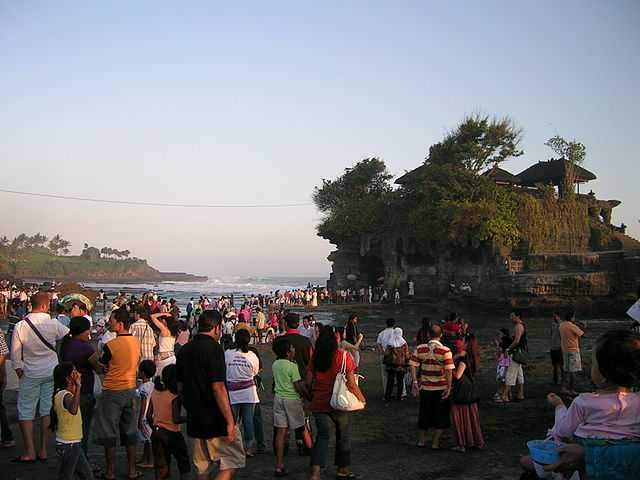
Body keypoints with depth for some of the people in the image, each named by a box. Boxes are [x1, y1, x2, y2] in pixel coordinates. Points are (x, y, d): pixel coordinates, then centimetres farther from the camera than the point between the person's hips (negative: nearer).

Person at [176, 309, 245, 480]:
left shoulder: (184, 350, 8)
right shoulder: (214, 348, -15)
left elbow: (180, 388, 13)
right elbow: (218, 387, -21)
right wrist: (230, 421, -19)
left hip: (195, 421, 8)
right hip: (216, 420, -8)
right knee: (233, 461, 2)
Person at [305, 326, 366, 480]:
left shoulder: (315, 357, -2)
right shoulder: (344, 357, -13)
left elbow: (308, 382, 2)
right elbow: (351, 384, -14)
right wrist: (362, 398, 1)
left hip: (319, 404, 3)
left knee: (322, 436, 11)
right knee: (343, 436, 16)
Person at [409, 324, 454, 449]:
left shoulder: (420, 349, -5)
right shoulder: (445, 351, -13)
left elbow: (413, 365, -8)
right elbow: (449, 370, -19)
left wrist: (415, 382, -3)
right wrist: (449, 387, -13)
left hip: (425, 388, 3)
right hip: (441, 389, -2)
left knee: (424, 414, 17)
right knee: (440, 416, 12)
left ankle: (421, 440, 28)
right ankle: (435, 443, 15)